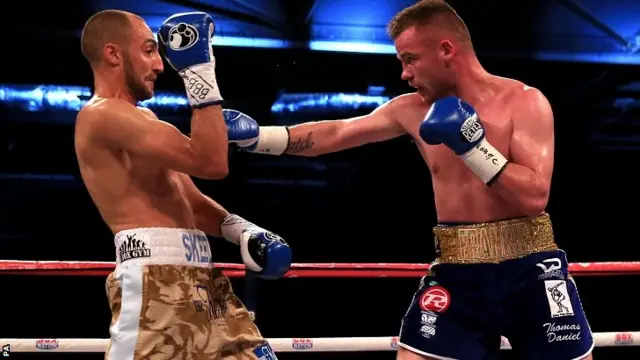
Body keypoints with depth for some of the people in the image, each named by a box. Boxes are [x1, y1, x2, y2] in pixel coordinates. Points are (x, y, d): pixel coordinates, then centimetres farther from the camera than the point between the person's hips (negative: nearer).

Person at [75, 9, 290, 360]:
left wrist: (243, 230, 6)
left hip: (199, 278, 10)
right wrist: (199, 71, -13)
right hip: (155, 281, -10)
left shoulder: (140, 119, 23)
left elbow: (192, 202, 24)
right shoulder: (102, 115, -9)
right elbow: (210, 162, -18)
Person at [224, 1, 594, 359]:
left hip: (528, 267, -2)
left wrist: (473, 145, -21)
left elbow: (535, 196, -15)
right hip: (458, 272, 3)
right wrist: (255, 135, 0)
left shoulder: (524, 101, -7)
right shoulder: (412, 110, 5)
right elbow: (333, 134, 8)